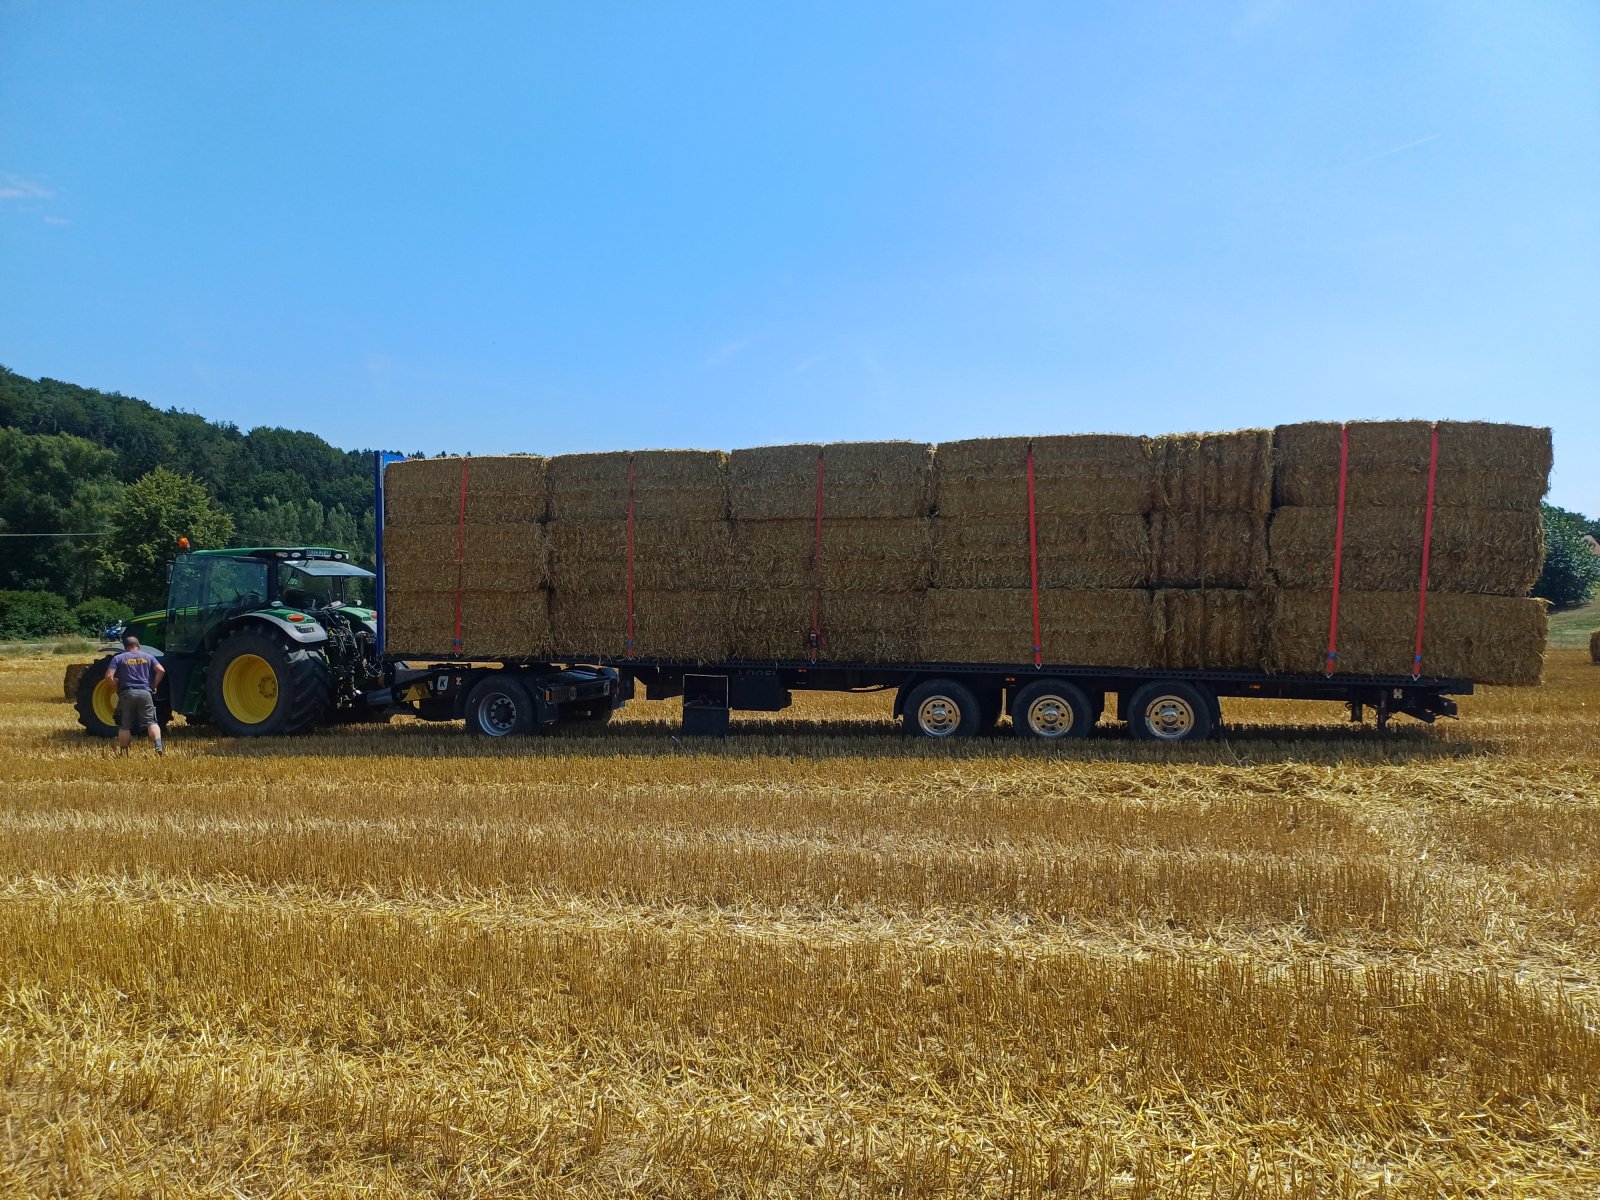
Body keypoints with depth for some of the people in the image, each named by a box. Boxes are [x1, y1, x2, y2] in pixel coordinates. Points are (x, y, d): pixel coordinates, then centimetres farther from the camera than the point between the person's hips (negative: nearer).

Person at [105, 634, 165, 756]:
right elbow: (161, 670, 1)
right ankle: (159, 747, -22)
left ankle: (123, 753, 11)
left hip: (127, 694, 0)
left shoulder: (118, 658, 9)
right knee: (150, 722, -4)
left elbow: (109, 677, -3)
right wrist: (154, 686, 11)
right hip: (145, 693, 0)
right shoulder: (148, 656, 13)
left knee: (125, 726, 8)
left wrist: (118, 686, 12)